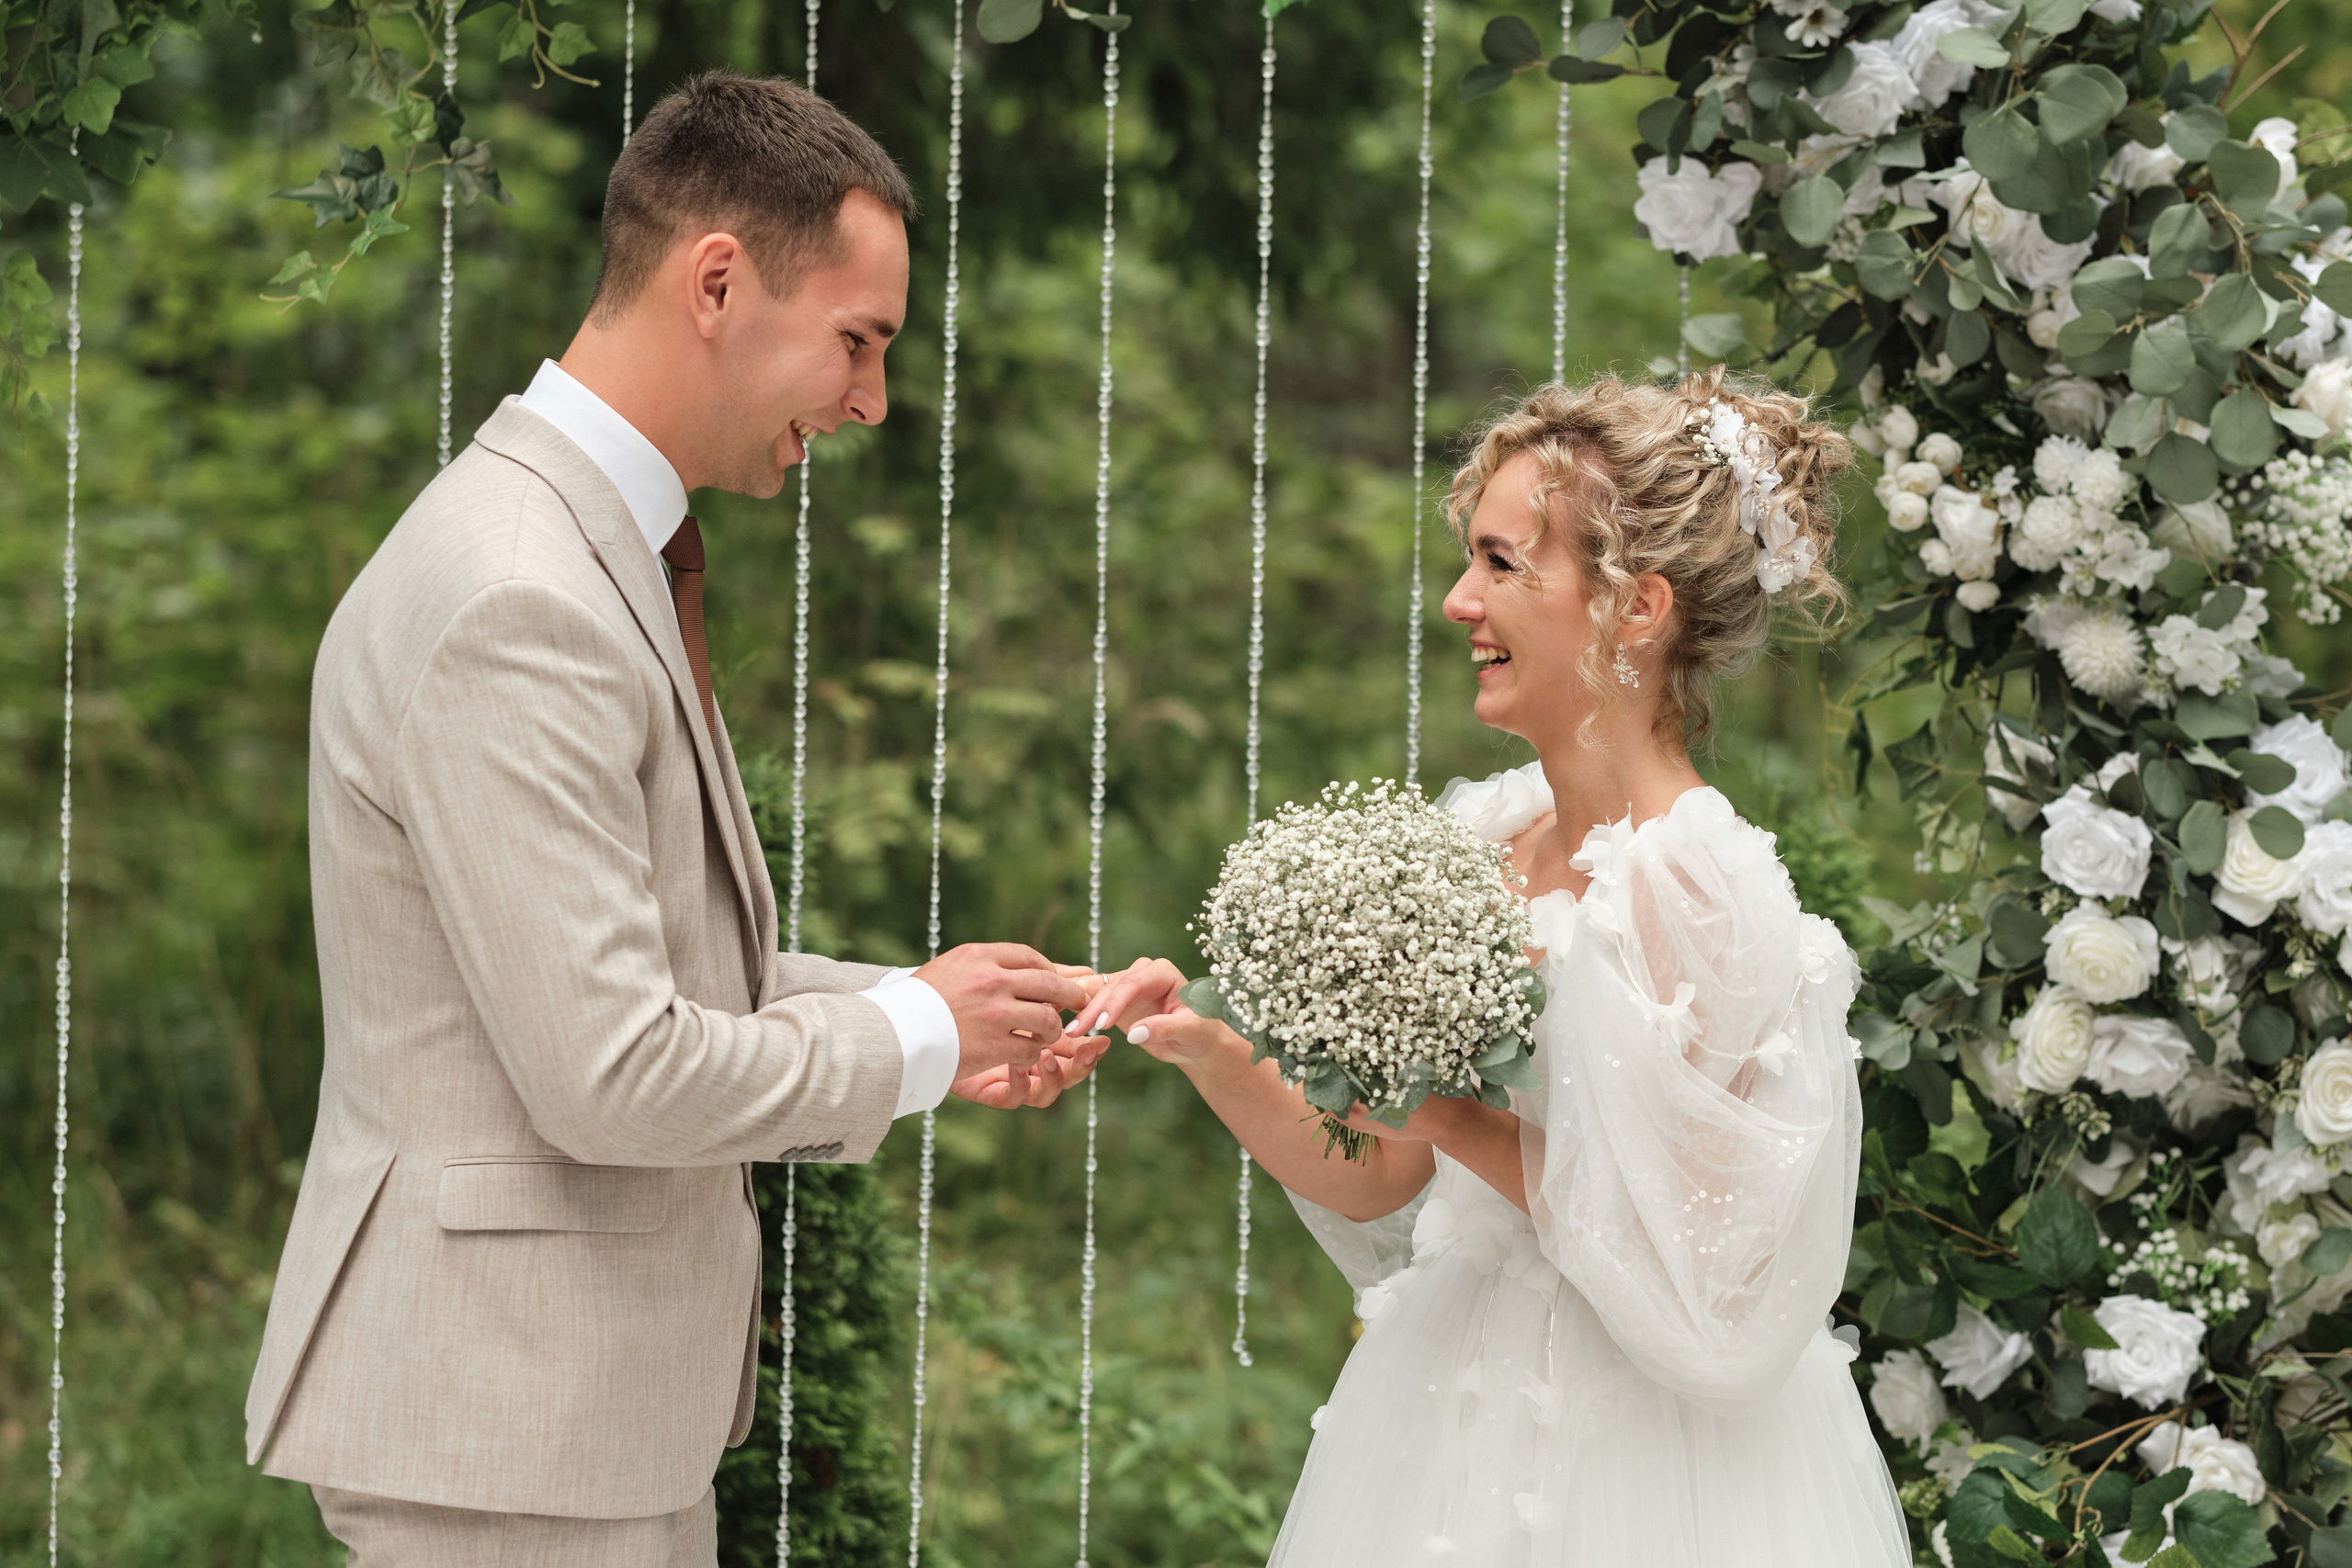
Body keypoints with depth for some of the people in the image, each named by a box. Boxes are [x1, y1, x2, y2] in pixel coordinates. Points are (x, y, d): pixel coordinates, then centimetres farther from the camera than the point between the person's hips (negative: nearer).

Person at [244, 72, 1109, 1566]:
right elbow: (607, 1074, -24)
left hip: (604, 1388, 10)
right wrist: (908, 1036, -10)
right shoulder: (516, 605, -21)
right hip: (507, 1406, -10)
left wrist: (935, 1024, 9)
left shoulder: (592, 555, 12)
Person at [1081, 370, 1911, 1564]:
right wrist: (1213, 1055, -7)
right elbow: (1378, 1184, 7)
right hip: (1454, 1419, 7)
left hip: (1631, 1461, -7)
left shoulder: (1702, 893, -19)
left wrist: (1466, 1123, -19)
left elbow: (1699, 1274, -20)